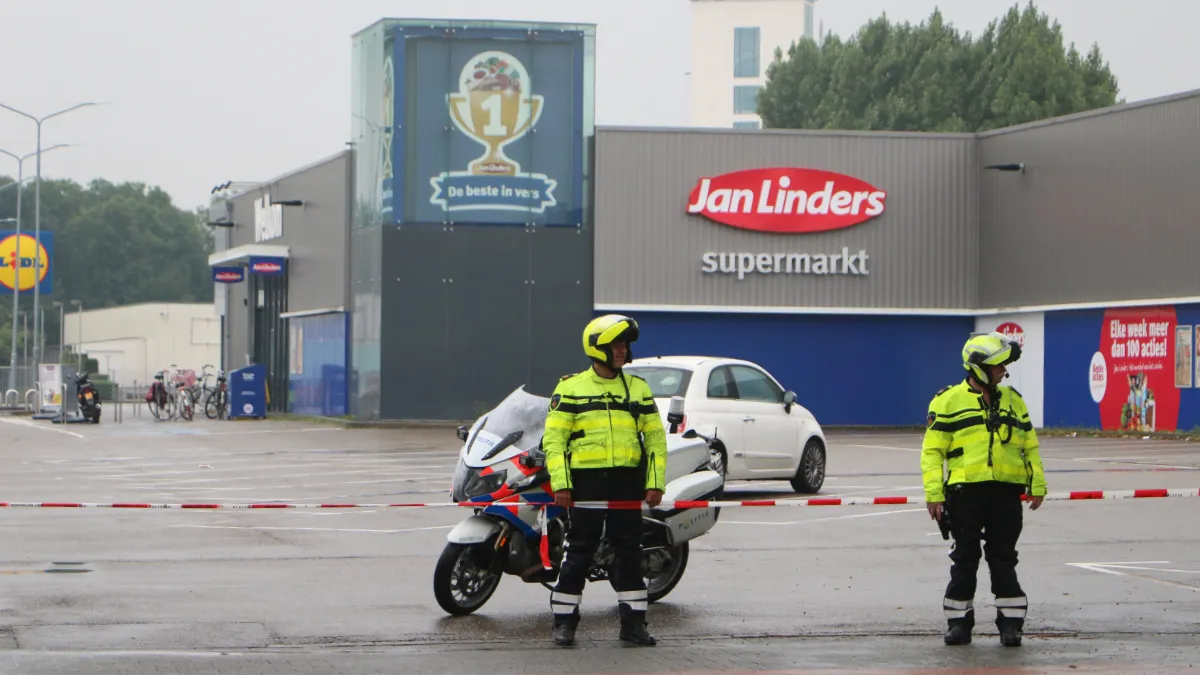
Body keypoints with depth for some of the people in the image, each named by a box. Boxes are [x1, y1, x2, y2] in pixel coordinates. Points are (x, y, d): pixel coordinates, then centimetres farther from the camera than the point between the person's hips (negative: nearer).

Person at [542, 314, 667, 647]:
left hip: (627, 482, 3)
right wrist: (560, 483, -11)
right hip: (586, 481, -3)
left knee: (630, 553, 6)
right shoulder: (570, 387, 2)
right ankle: (564, 621, 7)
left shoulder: (638, 388, 12)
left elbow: (656, 436, 13)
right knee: (579, 553, 0)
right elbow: (553, 438, -1)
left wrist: (655, 482, 2)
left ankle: (633, 622, 12)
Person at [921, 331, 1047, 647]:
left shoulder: (1012, 399, 13)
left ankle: (1011, 621, 10)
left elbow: (1030, 446, 18)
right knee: (965, 560, 4)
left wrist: (1037, 485, 11)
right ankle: (959, 621, 13)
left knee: (1004, 559, 6)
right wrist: (934, 493, -9)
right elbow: (932, 450, -2)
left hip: (1006, 493, 3)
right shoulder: (948, 401, 0)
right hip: (965, 492, -3)